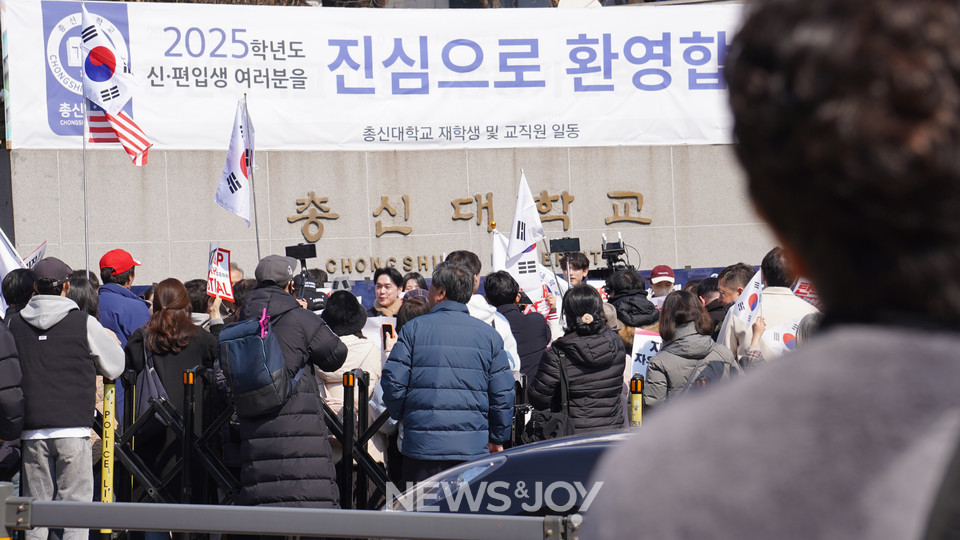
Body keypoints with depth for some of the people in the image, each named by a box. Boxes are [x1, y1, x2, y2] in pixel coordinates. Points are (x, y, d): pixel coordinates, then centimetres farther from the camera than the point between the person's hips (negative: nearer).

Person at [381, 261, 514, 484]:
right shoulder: (488, 334, 5)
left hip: (422, 446, -2)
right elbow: (503, 393, 6)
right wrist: (498, 439, 17)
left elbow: (393, 382, -3)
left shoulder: (414, 329, -1)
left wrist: (400, 415, 16)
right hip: (473, 447, 2)